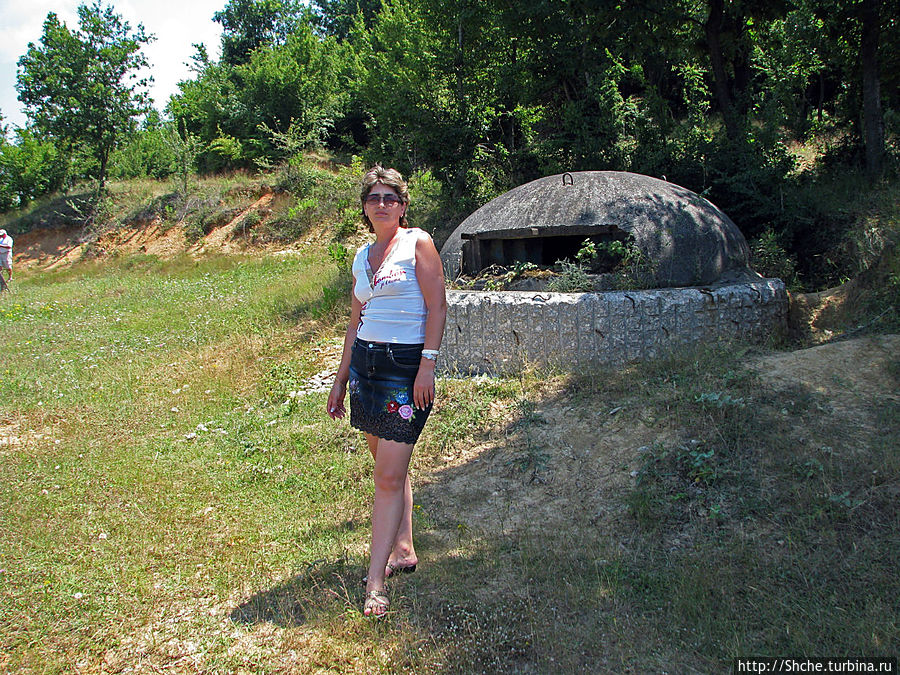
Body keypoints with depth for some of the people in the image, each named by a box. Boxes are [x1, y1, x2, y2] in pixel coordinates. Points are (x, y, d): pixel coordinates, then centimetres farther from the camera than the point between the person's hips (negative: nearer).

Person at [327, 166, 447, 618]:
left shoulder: (417, 242, -3)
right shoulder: (363, 257, 15)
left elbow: (437, 305, -9)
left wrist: (427, 365, -17)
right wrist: (340, 377, 17)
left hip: (406, 365, -6)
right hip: (365, 363, 7)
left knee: (389, 476, -7)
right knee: (389, 466, 13)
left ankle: (375, 582, -2)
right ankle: (403, 550, 28)